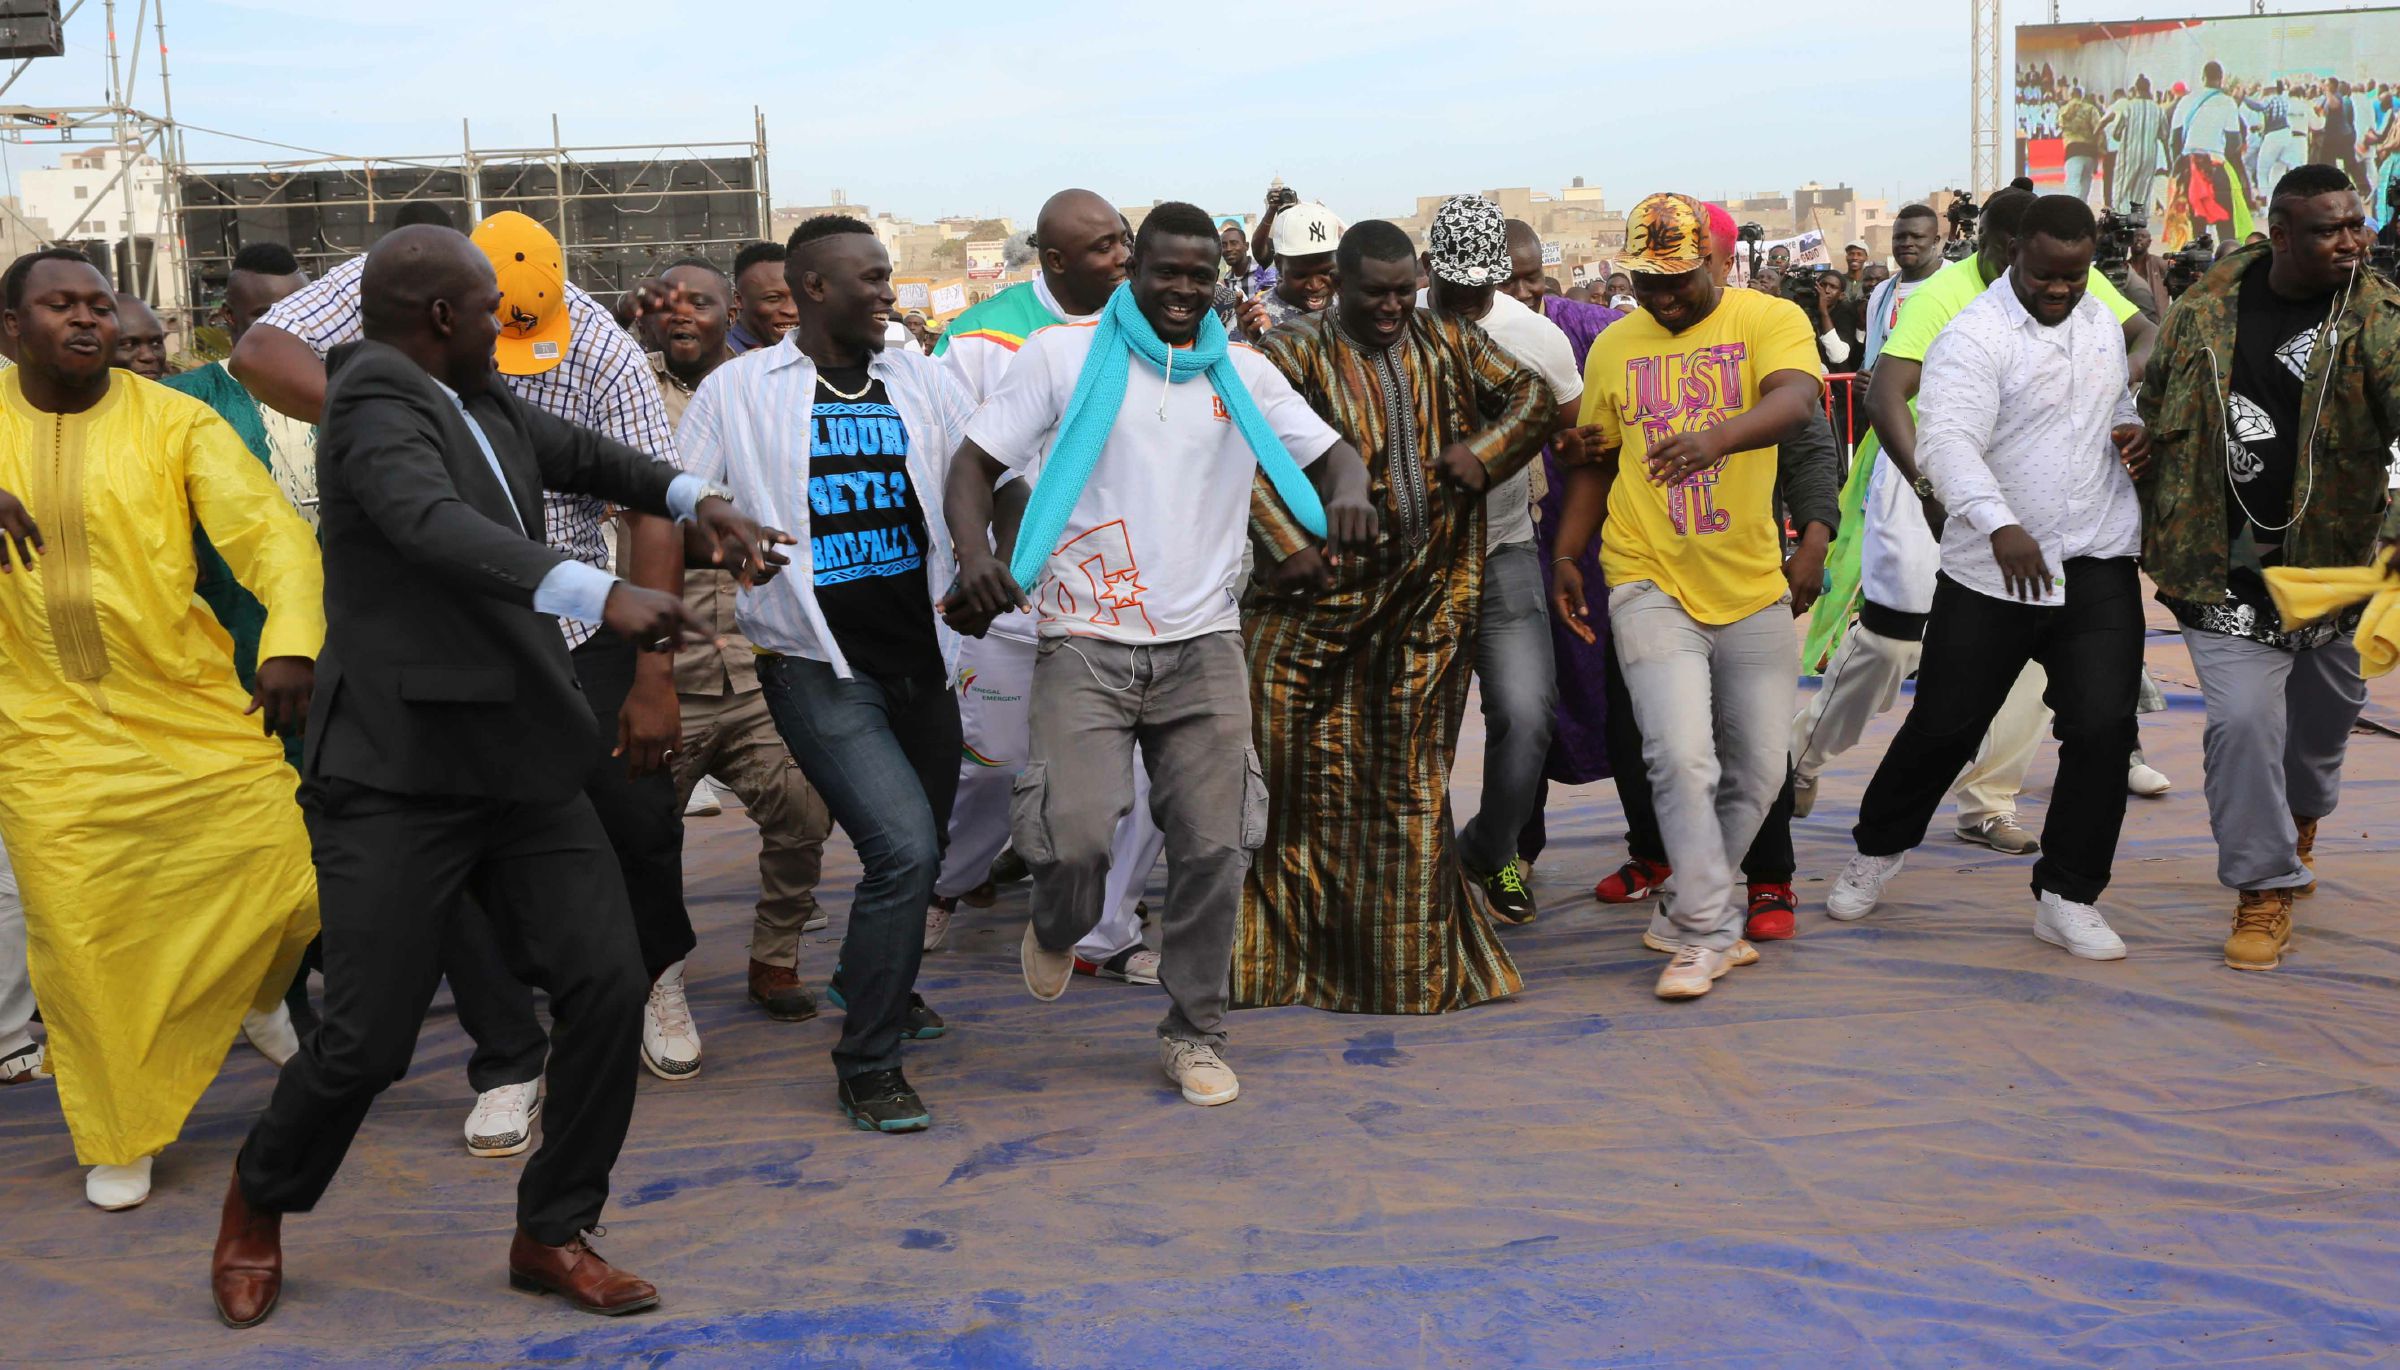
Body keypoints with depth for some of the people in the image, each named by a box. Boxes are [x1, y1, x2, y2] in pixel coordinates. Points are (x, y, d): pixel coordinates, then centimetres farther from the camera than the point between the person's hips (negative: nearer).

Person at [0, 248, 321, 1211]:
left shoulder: (174, 421, -4)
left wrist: (292, 643, -33)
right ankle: (119, 1140, 25)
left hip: (193, 710, -1)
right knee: (78, 943, 4)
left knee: (292, 878, -5)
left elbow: (269, 529, -14)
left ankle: (252, 992, 32)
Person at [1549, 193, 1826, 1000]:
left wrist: (1719, 436, -44)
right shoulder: (1613, 348, 7)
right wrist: (1565, 557, 9)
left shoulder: (1768, 320, -4)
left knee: (1758, 769, 8)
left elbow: (1793, 400, -24)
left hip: (1753, 585, 0)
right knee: (1682, 757, -15)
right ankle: (1707, 931, -3)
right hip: (1651, 584, 0)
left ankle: (1697, 914, 28)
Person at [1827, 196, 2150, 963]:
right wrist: (2000, 526, -42)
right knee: (1944, 725, 4)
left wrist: (2134, 430, 4)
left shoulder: (2101, 323, 12)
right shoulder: (1975, 337, -12)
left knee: (2103, 728, -4)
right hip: (1992, 571, -5)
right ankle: (1877, 851, 29)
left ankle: (2068, 898, 9)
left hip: (2098, 567, 5)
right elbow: (1947, 441, -26)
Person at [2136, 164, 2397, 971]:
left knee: (2324, 715, 20)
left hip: (2332, 559, 1)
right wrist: (2142, 526, 7)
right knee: (2241, 719, -11)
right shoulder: (2206, 309, -4)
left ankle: (2301, 817, 52)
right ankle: (2265, 888, 5)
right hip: (2226, 566, -1)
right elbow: (2155, 415, 7)